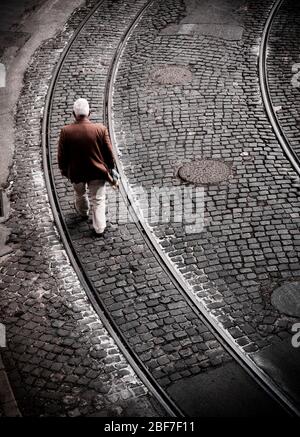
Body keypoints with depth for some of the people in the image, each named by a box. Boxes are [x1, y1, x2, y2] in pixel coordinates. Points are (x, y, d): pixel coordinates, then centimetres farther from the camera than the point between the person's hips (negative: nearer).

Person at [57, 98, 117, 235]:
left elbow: (61, 155, -6)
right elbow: (109, 153, -8)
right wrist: (110, 168, 9)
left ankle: (83, 212, 56)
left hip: (76, 172, 1)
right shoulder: (101, 129, -16)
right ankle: (99, 228, 14)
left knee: (80, 194, 30)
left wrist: (63, 169, 12)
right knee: (98, 200, 13)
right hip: (97, 172, -1)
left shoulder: (66, 131, -16)